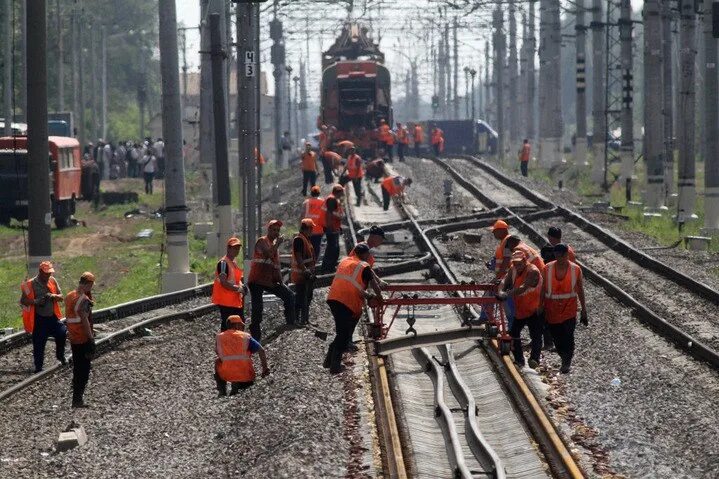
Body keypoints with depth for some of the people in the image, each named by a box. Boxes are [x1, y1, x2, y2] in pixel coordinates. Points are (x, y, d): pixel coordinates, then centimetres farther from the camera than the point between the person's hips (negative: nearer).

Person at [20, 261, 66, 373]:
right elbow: (23, 301, -9)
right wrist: (35, 302, -26)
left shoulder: (52, 281, 4)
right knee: (38, 344, 0)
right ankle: (38, 367, 15)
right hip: (39, 319, -3)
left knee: (62, 332, -16)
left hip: (52, 317, 3)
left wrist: (53, 296, -16)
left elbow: (61, 297, 7)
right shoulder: (31, 284, -9)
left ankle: (60, 355, 9)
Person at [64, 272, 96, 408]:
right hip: (83, 339, -8)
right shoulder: (83, 299, -19)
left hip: (73, 339, 8)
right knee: (84, 370, -1)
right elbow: (85, 321, -22)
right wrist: (91, 338, -18)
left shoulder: (69, 296, 8)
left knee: (77, 369, 17)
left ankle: (76, 398, 22)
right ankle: (77, 400, -1)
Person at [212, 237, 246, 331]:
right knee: (227, 326, -9)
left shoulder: (233, 263, 16)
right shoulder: (223, 263, -15)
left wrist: (241, 286, 5)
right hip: (226, 302, -10)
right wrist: (238, 289, -16)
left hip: (235, 301, 10)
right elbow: (223, 282, -22)